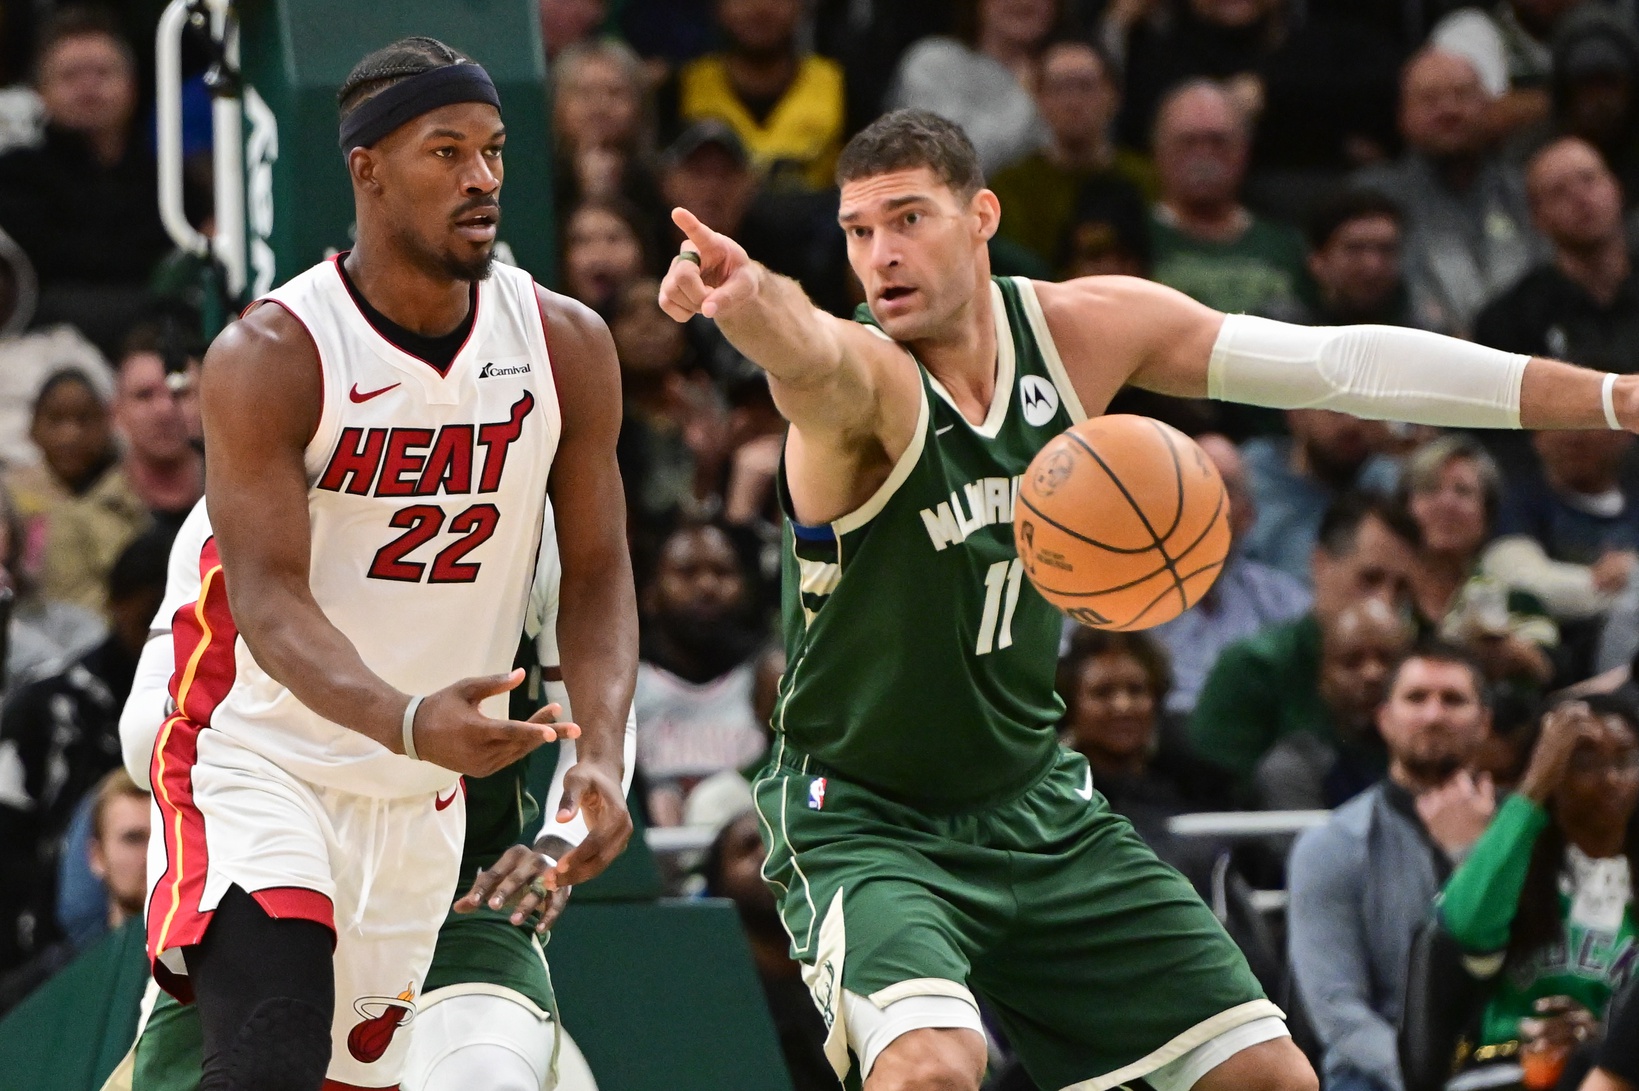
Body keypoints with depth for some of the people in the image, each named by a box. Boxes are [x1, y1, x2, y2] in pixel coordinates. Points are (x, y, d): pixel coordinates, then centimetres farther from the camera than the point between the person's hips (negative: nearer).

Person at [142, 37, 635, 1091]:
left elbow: (598, 575, 1)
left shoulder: (567, 346, -4)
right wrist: (407, 721, -42)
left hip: (426, 797, 5)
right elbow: (268, 597, -24)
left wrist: (601, 755, -18)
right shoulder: (269, 357, -17)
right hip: (263, 761, -5)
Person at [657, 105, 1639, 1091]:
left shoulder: (1086, 327, -4)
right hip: (865, 821, -6)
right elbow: (811, 353, -47)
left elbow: (1340, 363, 0)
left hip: (1037, 801, 6)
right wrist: (747, 297, -73)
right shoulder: (863, 374, -21)